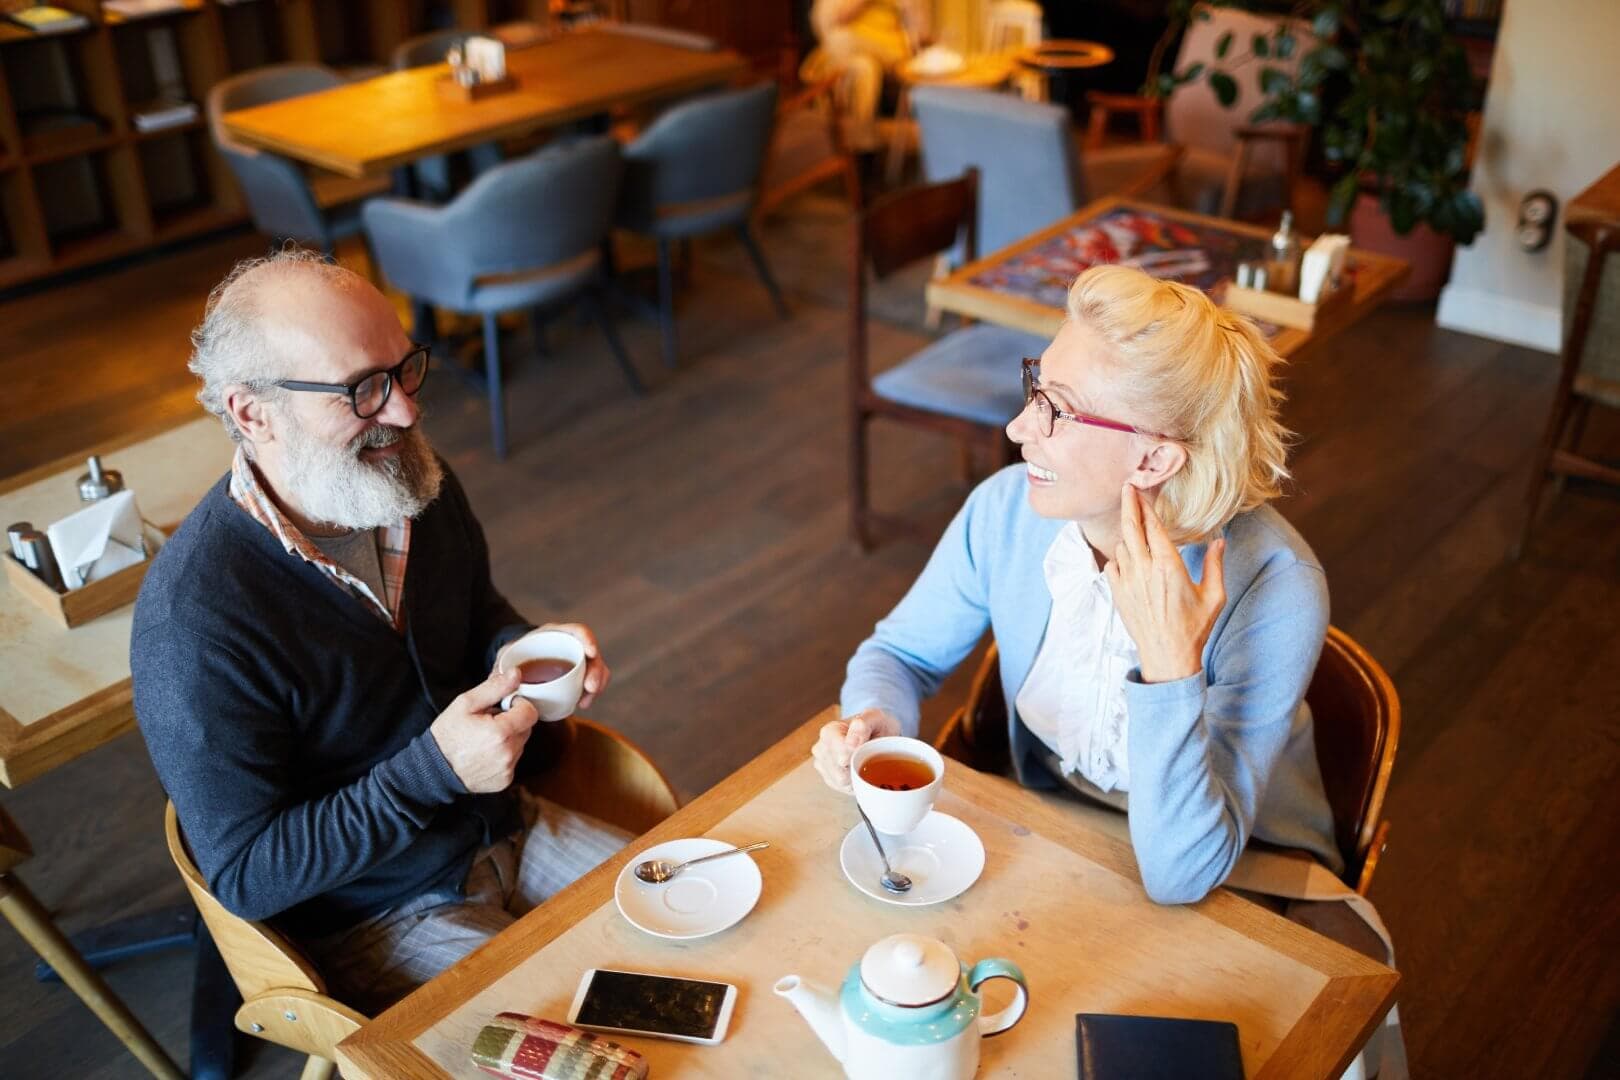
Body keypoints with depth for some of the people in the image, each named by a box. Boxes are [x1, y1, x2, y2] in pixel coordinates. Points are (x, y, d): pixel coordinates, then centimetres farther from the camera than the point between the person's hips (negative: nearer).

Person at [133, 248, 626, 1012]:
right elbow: (245, 877, -20)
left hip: (509, 830, 7)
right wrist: (434, 769, -30)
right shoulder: (192, 617, -26)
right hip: (369, 922, -6)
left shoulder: (419, 485, -5)